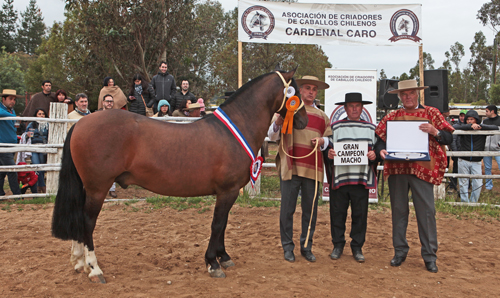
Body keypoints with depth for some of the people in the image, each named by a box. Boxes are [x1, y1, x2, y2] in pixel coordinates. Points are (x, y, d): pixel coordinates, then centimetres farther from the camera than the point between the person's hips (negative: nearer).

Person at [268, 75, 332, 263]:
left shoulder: (322, 116, 17)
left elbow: (330, 141, 19)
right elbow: (272, 136, 6)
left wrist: (322, 141, -4)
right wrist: (277, 123, -15)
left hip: (312, 169, 3)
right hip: (290, 167, -3)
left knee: (310, 210, 7)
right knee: (287, 209, 2)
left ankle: (306, 247, 20)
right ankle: (288, 247, 15)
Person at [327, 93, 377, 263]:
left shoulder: (370, 128, 14)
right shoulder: (335, 127, 9)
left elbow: (377, 150, 16)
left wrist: (374, 156, -5)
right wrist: (329, 154, -13)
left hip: (361, 178, 1)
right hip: (339, 177, -1)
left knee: (360, 214, 4)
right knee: (337, 213, 4)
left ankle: (357, 247, 18)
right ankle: (338, 246, 19)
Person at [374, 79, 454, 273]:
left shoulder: (431, 113, 8)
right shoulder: (392, 117, 13)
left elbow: (449, 138, 4)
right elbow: (379, 138, 9)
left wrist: (435, 132, -16)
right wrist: (380, 150, -12)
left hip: (422, 169, -2)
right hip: (397, 169, 2)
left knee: (427, 211, -3)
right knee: (398, 210, 8)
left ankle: (429, 255, 9)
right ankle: (400, 251, 20)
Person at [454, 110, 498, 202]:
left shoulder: (483, 129, 3)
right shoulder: (463, 128, 0)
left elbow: (495, 128, -10)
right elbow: (454, 127, -20)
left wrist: (480, 126, -21)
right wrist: (470, 126, -28)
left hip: (476, 162, 1)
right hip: (463, 161, -1)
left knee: (478, 184, 0)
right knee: (463, 184, 5)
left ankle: (473, 203, 17)